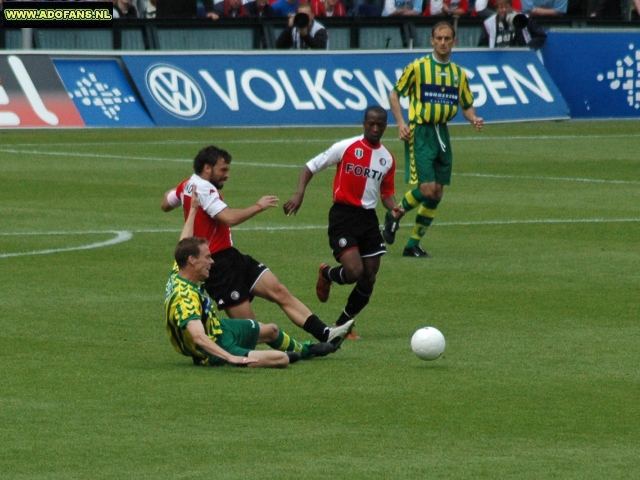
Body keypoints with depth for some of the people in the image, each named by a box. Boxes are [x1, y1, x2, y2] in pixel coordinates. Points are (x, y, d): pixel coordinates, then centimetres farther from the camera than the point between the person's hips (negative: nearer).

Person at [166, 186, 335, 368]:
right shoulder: (185, 296, -37)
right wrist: (232, 358, -57)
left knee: (271, 329, 31)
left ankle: (305, 350, 63)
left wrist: (193, 209, 23)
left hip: (217, 328, 11)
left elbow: (184, 246, 13)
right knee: (282, 358, -19)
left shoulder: (177, 275, -9)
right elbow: (198, 338, -48)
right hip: (215, 352, -11)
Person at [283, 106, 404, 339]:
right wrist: (299, 194, -16)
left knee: (368, 281, 5)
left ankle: (342, 325, 23)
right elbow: (311, 166, -1)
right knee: (354, 272, -19)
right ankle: (327, 274, 17)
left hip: (368, 219, 5)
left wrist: (394, 208, -5)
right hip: (343, 216, -5)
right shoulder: (346, 147, -6)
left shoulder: (387, 159, 8)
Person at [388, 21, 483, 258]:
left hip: (442, 134, 5)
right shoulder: (418, 67, -6)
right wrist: (401, 123, -12)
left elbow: (467, 105, 16)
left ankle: (413, 245, 15)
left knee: (436, 194, 5)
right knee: (426, 189, -16)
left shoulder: (458, 73, 9)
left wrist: (473, 119, -6)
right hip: (420, 132, -5)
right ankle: (394, 216, 11)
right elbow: (394, 94, 0)